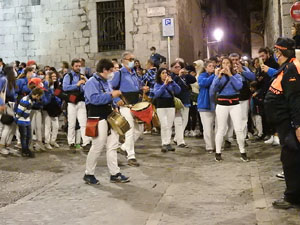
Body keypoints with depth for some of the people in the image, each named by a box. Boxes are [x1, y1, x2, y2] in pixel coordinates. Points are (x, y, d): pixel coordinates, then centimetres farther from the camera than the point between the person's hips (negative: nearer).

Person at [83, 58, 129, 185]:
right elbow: (94, 99, -27)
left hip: (109, 117, 9)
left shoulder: (105, 82, 17)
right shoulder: (92, 82, -12)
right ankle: (89, 174, 11)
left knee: (112, 146, 8)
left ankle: (115, 174, 13)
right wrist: (111, 95, -24)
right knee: (97, 147, -3)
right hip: (98, 119, -9)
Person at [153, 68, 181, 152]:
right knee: (164, 125, -11)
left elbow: (178, 90, -4)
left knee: (170, 126, 3)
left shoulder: (171, 84, 9)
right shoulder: (157, 84, 2)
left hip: (171, 105, 3)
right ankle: (164, 144, -6)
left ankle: (168, 143, 10)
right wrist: (164, 84, -18)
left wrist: (172, 82, -14)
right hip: (161, 106, -3)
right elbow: (156, 94, -14)